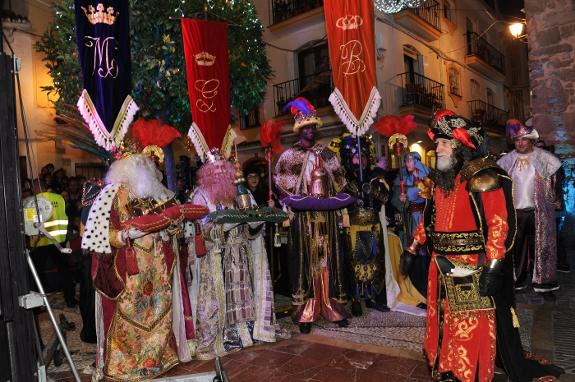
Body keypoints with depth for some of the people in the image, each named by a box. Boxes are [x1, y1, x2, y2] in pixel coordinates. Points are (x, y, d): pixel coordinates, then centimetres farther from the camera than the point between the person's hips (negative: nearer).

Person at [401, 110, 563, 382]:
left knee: (473, 327, 3)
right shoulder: (437, 179, 12)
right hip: (442, 267, 7)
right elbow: (428, 219, 19)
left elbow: (500, 223, -18)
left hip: (473, 269, -7)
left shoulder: (484, 176, -12)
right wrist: (412, 250, 18)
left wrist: (493, 266, -23)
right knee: (444, 323, 18)